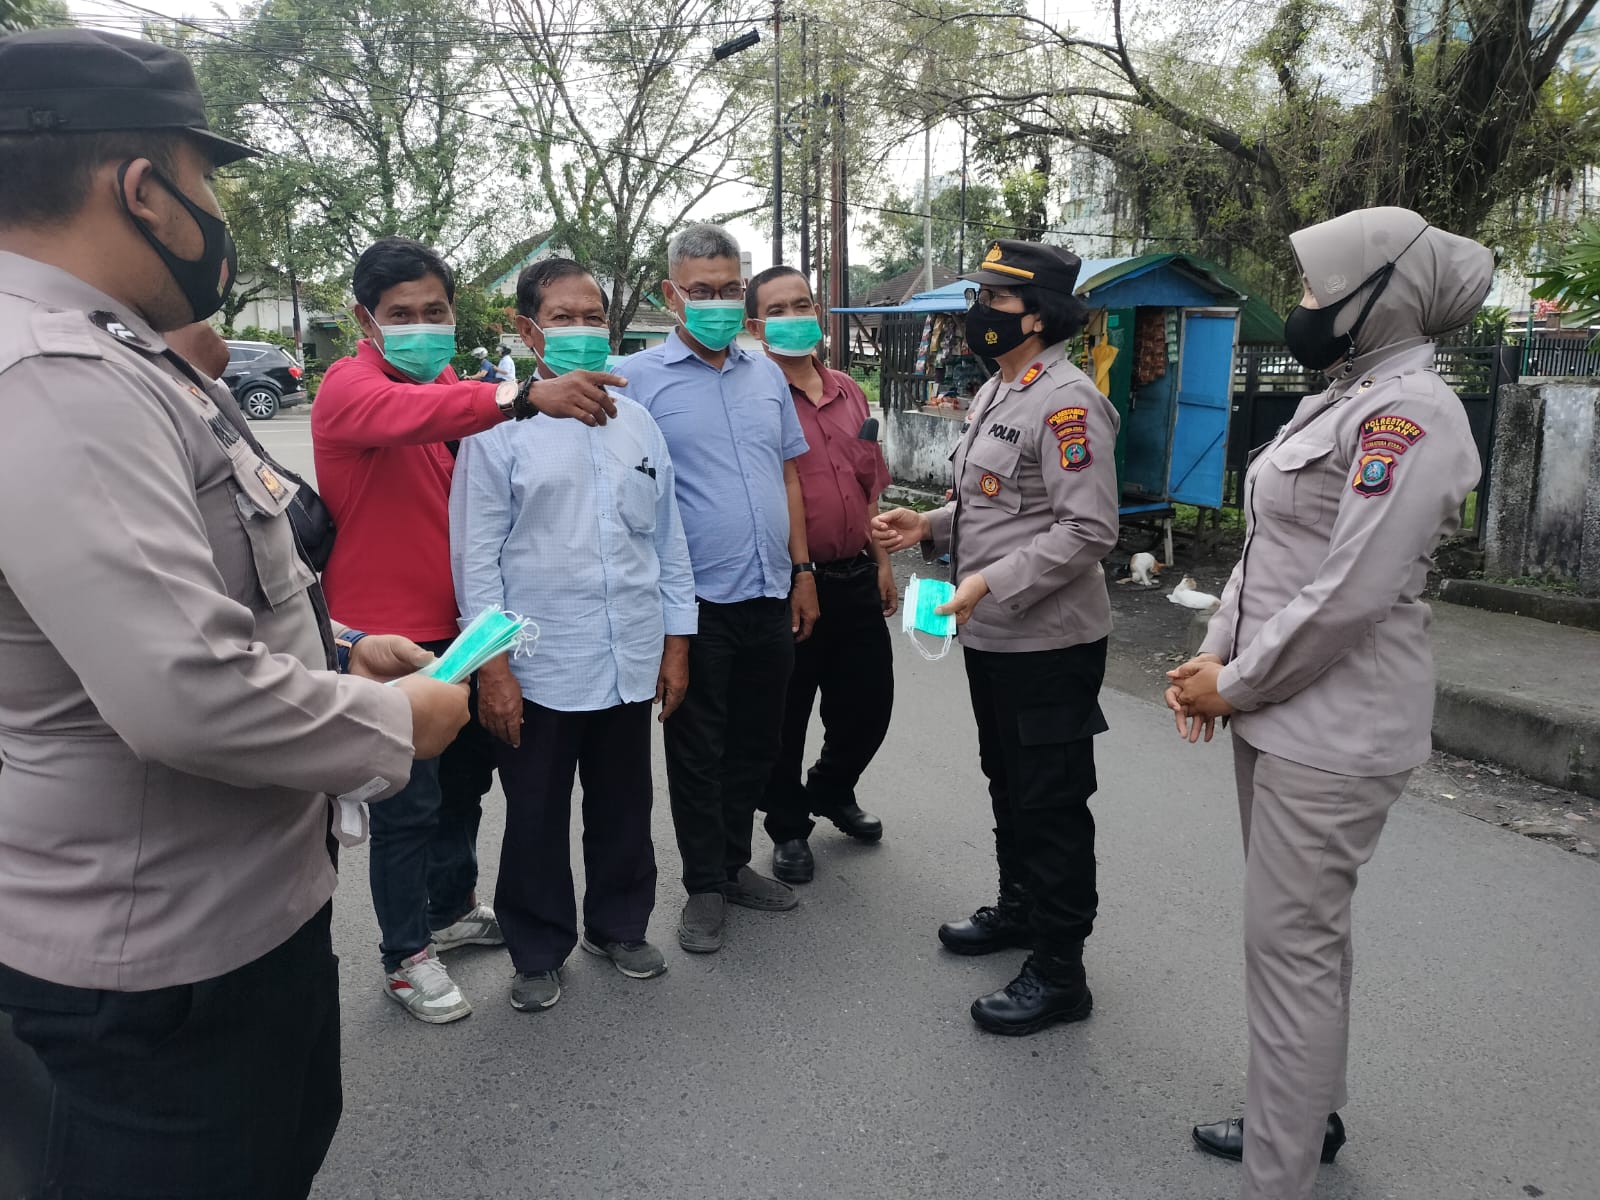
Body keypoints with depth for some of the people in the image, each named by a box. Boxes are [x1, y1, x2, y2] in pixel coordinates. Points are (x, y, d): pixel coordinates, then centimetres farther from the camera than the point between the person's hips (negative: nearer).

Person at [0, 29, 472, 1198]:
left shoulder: (105, 360, 9)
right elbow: (186, 692, -34)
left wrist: (336, 649, 8)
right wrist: (395, 726, -19)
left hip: (251, 895, 10)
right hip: (163, 949, -10)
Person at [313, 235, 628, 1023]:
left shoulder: (454, 387, 8)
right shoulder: (350, 384, -15)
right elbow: (404, 414, -40)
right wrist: (525, 395, -56)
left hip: (459, 625, 8)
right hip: (388, 634, -7)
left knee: (466, 776, 20)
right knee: (408, 804, 3)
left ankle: (450, 909, 40)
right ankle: (406, 956, 21)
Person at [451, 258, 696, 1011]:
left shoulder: (637, 423, 8)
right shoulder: (500, 427, -4)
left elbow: (668, 538, 11)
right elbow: (477, 554, -6)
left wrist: (675, 641, 9)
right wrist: (492, 665, -10)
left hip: (630, 661, 4)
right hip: (539, 667, -3)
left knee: (624, 807, 17)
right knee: (536, 819, 10)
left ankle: (619, 926, 38)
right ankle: (538, 954, 29)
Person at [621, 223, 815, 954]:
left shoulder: (766, 374, 11)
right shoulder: (640, 378, -6)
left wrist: (802, 571, 12)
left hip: (769, 593, 5)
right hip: (695, 598, -5)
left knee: (755, 741, 16)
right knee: (697, 751, 7)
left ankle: (733, 864, 34)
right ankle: (704, 887, 23)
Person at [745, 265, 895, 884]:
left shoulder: (847, 391, 11)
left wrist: (882, 562, 16)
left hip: (855, 578, 6)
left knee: (868, 701, 17)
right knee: (785, 715, 9)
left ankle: (831, 792, 44)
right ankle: (788, 827, 30)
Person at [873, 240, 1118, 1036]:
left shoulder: (1067, 402, -18)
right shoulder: (995, 393, 13)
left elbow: (1087, 530, -23)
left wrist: (991, 583, -27)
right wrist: (929, 527, 6)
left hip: (1049, 642, -10)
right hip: (992, 637, 10)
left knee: (1052, 804, 1)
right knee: (1008, 784, 22)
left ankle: (1058, 973, 15)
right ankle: (1018, 909, 42)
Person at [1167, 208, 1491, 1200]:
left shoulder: (1409, 412, -17)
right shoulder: (1341, 399, 13)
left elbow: (1348, 593, -23)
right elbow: (1268, 550, 14)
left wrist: (1233, 685, -13)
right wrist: (1214, 656, 3)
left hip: (1332, 729, -9)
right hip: (1282, 709, 10)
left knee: (1293, 945, -3)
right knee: (1304, 931, 20)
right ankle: (1306, 1115, 38)